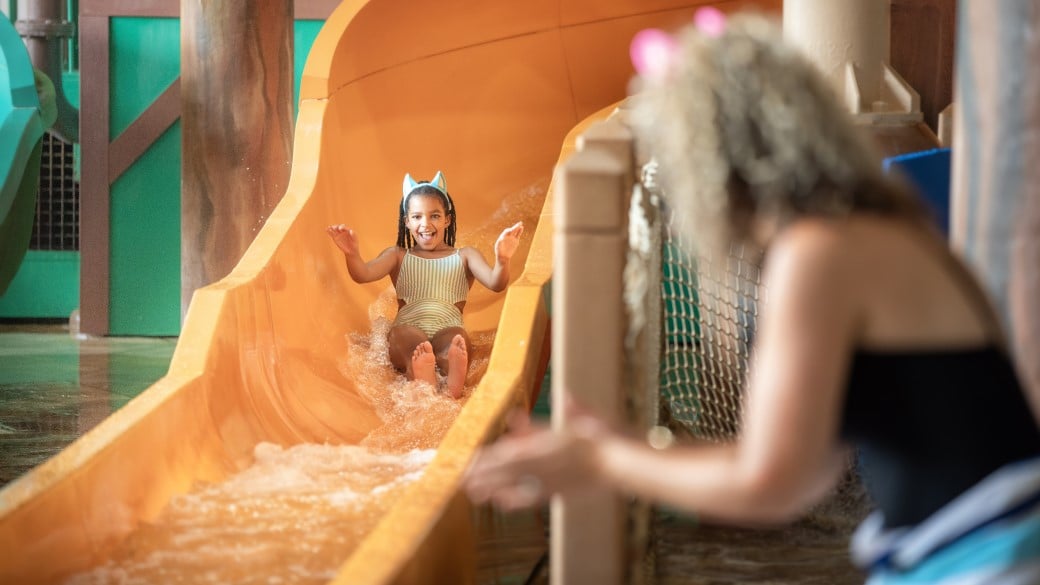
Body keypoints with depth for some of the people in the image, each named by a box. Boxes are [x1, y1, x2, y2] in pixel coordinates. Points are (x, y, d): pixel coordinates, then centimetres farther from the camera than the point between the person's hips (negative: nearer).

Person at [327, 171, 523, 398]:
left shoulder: (464, 257, 22)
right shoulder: (398, 256, 25)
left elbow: (495, 284, 4)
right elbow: (363, 274, 6)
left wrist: (502, 261, -20)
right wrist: (352, 254, -18)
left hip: (447, 332, 0)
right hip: (409, 331, 0)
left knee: (458, 337, -38)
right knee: (401, 334, -38)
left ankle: (453, 380, -74)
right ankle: (422, 377, -72)